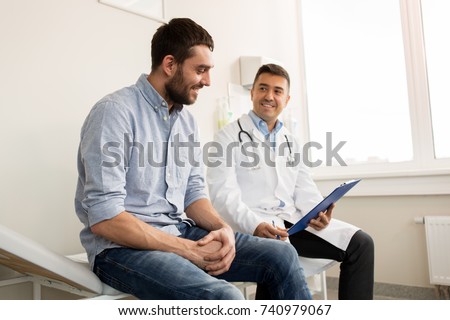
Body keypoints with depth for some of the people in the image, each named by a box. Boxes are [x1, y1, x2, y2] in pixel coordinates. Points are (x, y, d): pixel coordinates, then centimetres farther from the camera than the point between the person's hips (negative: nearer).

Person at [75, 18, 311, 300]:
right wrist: (188, 250, -20)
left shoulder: (187, 121, 10)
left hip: (180, 234, 7)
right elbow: (104, 218, -20)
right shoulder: (115, 112, -14)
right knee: (223, 296, -31)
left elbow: (194, 193, 12)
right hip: (124, 245, -7)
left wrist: (223, 228, -10)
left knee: (282, 256, -5)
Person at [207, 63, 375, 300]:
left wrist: (318, 212, -9)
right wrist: (256, 225, -27)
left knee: (360, 243, -7)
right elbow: (224, 196, -11)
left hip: (292, 221, 6)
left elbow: (304, 189, 14)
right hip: (251, 225, -6)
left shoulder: (290, 141, 21)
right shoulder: (229, 136, 1)